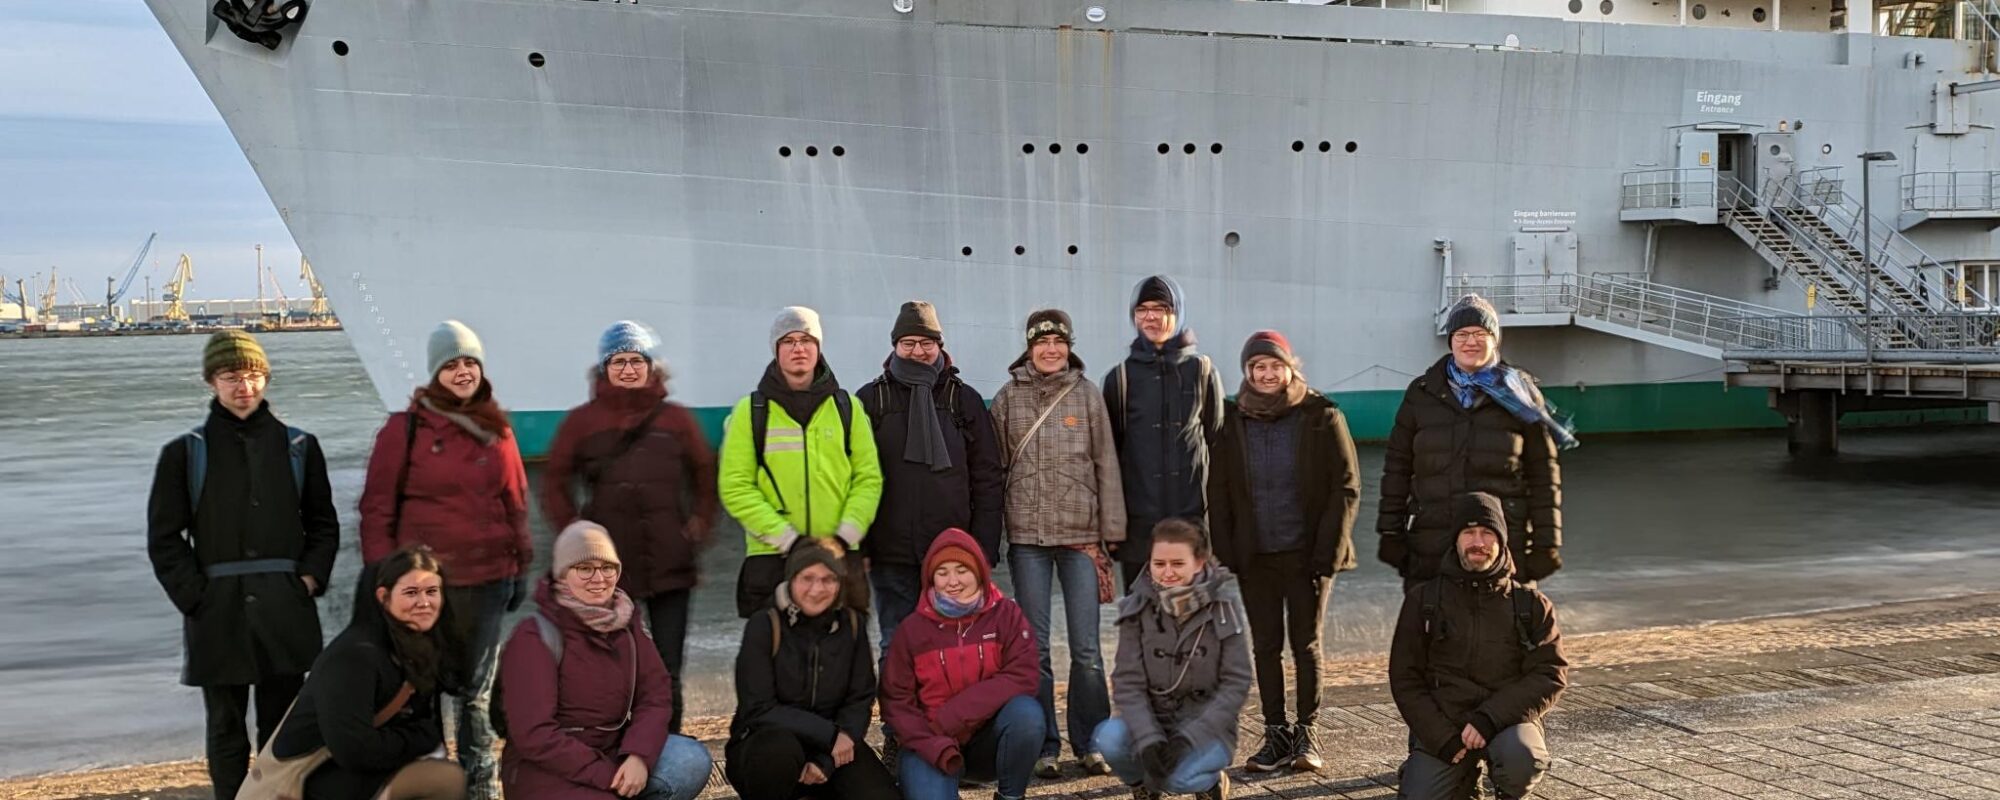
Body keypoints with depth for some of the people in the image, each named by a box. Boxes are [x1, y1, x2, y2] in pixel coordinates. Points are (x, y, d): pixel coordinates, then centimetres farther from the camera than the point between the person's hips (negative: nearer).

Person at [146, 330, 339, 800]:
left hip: (285, 607, 1)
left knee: (282, 725, 8)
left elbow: (323, 524, 12)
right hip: (217, 609, -1)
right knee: (226, 726, 6)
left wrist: (310, 579, -2)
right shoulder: (185, 453, 3)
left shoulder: (298, 447, 7)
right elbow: (164, 538, 3)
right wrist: (195, 597, -6)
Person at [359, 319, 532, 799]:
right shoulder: (406, 429, -4)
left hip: (489, 580, 4)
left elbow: (515, 503, 13)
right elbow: (377, 507, -2)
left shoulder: (497, 431, 7)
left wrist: (521, 567, 12)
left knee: (476, 690, 14)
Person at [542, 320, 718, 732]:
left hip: (669, 563, 1)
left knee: (667, 673, 5)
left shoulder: (676, 418, 7)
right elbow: (554, 483, 10)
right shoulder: (581, 421, 3)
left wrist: (700, 525, 4)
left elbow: (705, 476, 16)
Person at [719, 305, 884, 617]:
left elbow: (869, 478, 6)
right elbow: (735, 487, -3)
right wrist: (788, 538, -12)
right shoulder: (751, 411, 4)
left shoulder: (847, 408, 10)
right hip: (769, 557, -1)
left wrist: (846, 534, -9)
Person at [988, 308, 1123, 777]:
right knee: (1035, 648, 5)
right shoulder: (1007, 399, 5)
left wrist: (1109, 535, 0)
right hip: (1027, 537, 0)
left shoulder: (1087, 395, 4)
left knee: (1087, 649, 3)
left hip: (1081, 535, 0)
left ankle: (1090, 743, 16)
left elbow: (1106, 466, 4)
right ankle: (1044, 747, 15)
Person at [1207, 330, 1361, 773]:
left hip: (1306, 553, -2)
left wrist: (1327, 551, -12)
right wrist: (1226, 553, -3)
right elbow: (1219, 492, 6)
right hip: (1255, 555, 3)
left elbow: (1346, 488, -5)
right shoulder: (1233, 421, 4)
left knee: (1306, 643, 4)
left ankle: (1306, 734, 15)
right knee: (1266, 646, 7)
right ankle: (1276, 734, 15)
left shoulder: (1322, 417, -3)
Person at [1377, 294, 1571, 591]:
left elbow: (1544, 474, 5)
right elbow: (1397, 466, 10)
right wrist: (1391, 532, 5)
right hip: (1430, 549, 1)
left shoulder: (1518, 394, 5)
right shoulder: (1422, 393, 8)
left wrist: (1546, 543, -1)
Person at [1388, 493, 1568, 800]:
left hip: (1508, 720, -1)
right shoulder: (1422, 600, 7)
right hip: (1441, 726, 1)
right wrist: (1443, 738, -12)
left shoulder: (1531, 605, 7)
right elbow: (1404, 680, 3)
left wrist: (1489, 717, -18)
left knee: (1520, 757, -35)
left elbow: (1551, 676, -3)